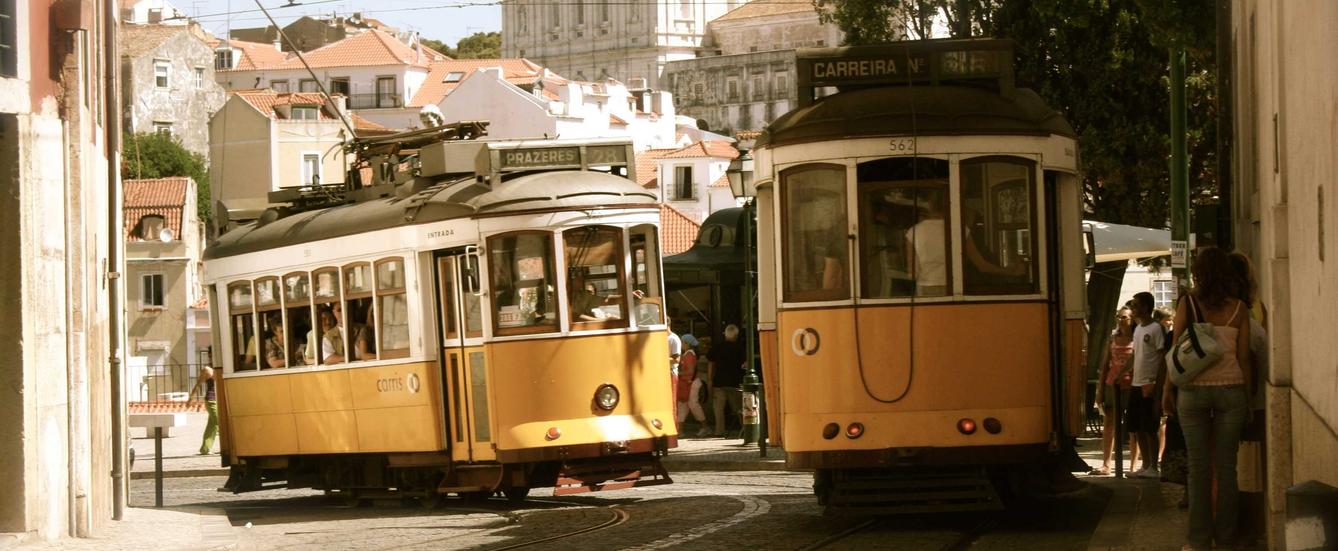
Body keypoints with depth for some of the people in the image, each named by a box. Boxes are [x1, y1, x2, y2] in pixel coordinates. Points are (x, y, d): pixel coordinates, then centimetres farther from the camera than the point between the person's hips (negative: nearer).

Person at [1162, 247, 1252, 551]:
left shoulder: (1187, 305, -4)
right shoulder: (1238, 309, 0)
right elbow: (1243, 357, 0)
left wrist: (1168, 389, 4)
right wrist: (1249, 395, 9)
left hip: (1194, 389, -1)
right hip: (1230, 389, 1)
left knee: (1199, 466, 3)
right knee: (1226, 465, 5)